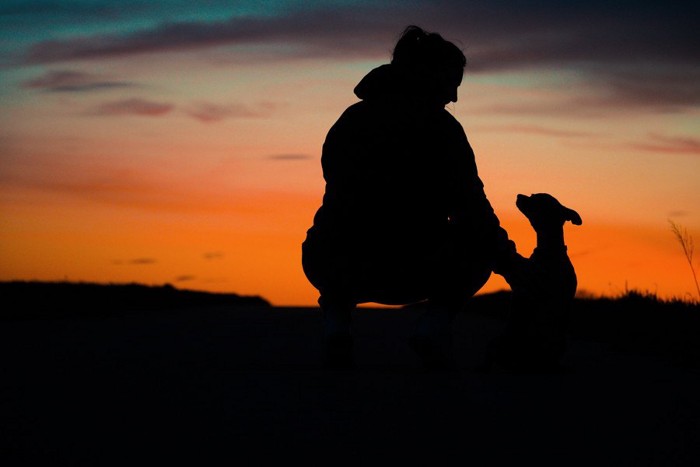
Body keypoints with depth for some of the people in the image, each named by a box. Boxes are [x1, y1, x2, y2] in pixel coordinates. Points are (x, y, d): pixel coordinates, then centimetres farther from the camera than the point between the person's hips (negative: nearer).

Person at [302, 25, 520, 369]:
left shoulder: (350, 119, 14)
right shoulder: (440, 126, -1)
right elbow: (471, 207, -2)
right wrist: (506, 257, 12)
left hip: (337, 273, 4)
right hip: (410, 277, -4)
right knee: (480, 250, 24)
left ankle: (336, 323, 12)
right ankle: (435, 324, 0)